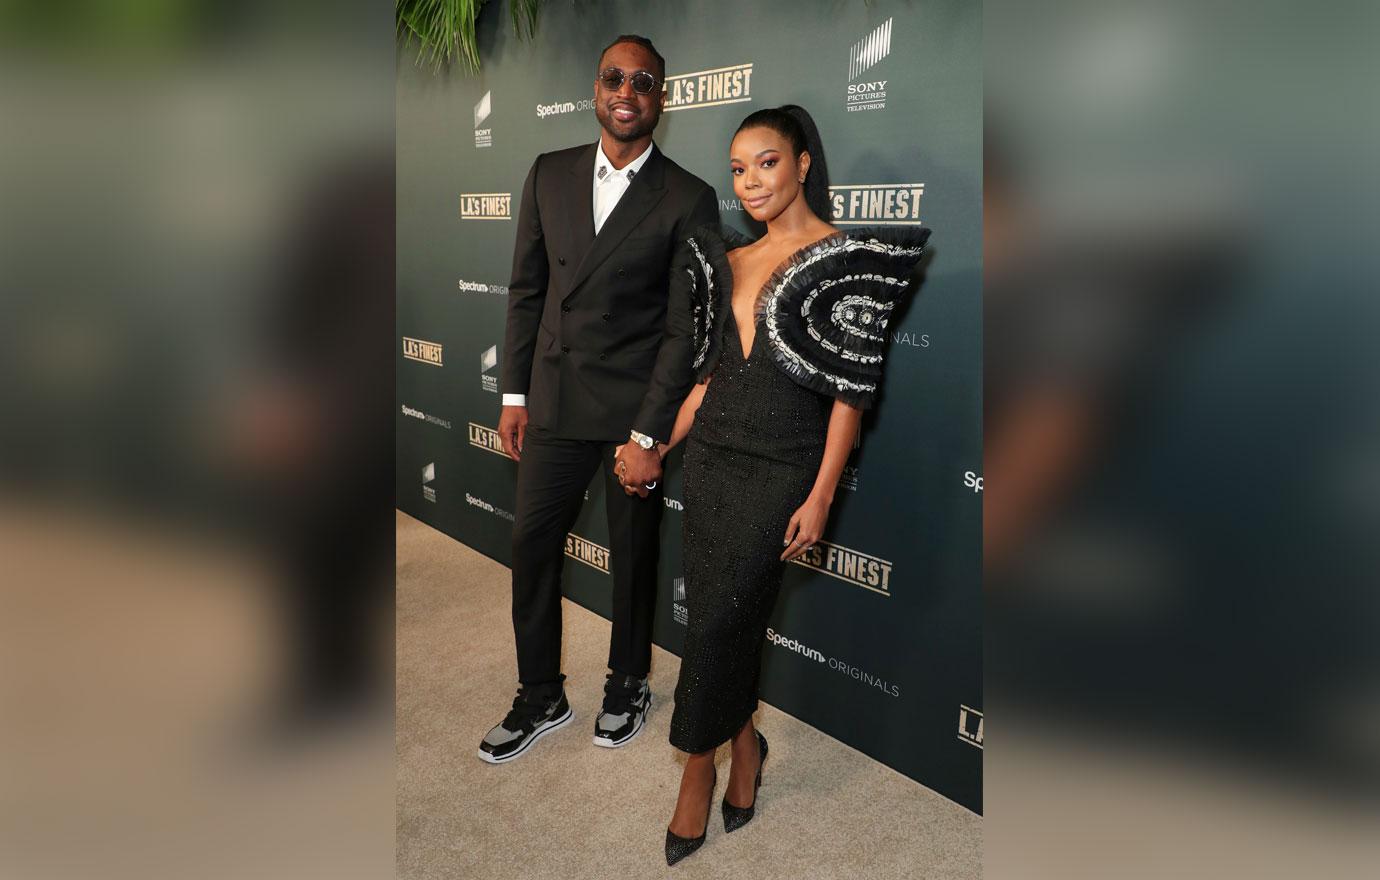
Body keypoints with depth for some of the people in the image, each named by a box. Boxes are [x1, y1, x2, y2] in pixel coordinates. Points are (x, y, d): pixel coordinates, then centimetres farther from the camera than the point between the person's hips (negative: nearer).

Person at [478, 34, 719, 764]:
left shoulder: (688, 199, -7)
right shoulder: (550, 175, 6)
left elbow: (686, 325, -9)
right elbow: (527, 288, 9)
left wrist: (649, 436, -13)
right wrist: (514, 394, 5)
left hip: (635, 405, -3)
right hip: (553, 401, 4)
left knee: (632, 555, 11)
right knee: (531, 546, 8)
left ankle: (628, 684, 34)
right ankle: (540, 697, 27)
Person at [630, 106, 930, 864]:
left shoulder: (846, 257, -6)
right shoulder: (728, 260, 11)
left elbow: (851, 389, -9)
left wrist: (821, 497, -13)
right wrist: (661, 449, 13)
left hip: (779, 468, -5)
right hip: (711, 457, 5)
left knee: (718, 618, -3)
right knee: (724, 615, 9)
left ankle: (698, 762, 18)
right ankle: (744, 745, 30)